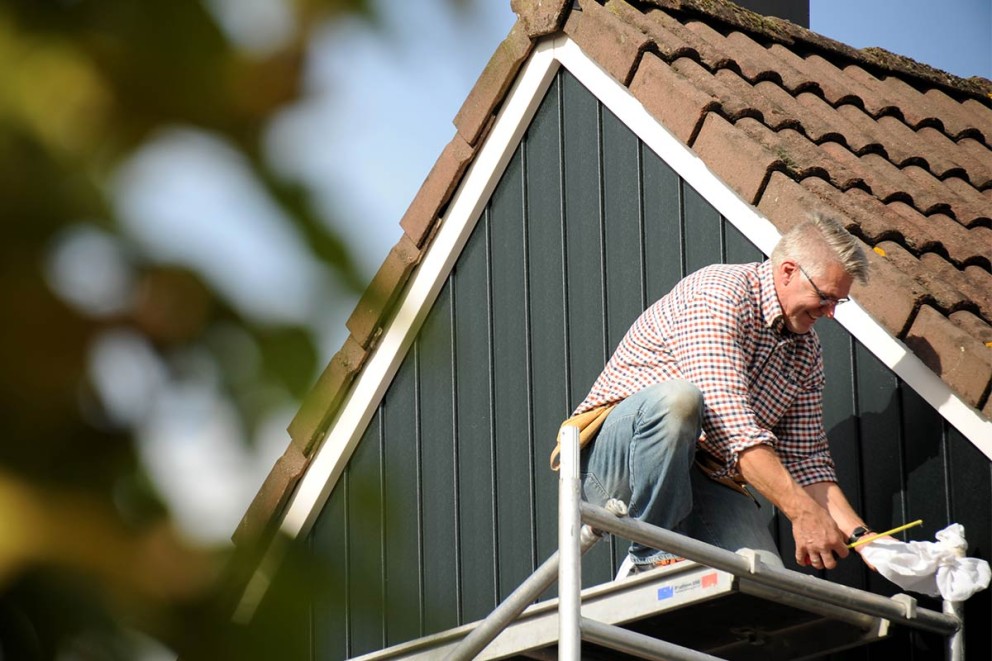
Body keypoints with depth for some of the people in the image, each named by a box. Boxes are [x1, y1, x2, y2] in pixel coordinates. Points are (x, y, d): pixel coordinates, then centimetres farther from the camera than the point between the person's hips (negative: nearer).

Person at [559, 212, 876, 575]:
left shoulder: (807, 349, 11)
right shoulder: (720, 292, -17)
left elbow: (806, 458, 12)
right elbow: (729, 422, -27)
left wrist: (856, 533, -5)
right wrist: (802, 511, -31)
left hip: (706, 477, 6)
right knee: (678, 398, -40)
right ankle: (651, 557, -24)